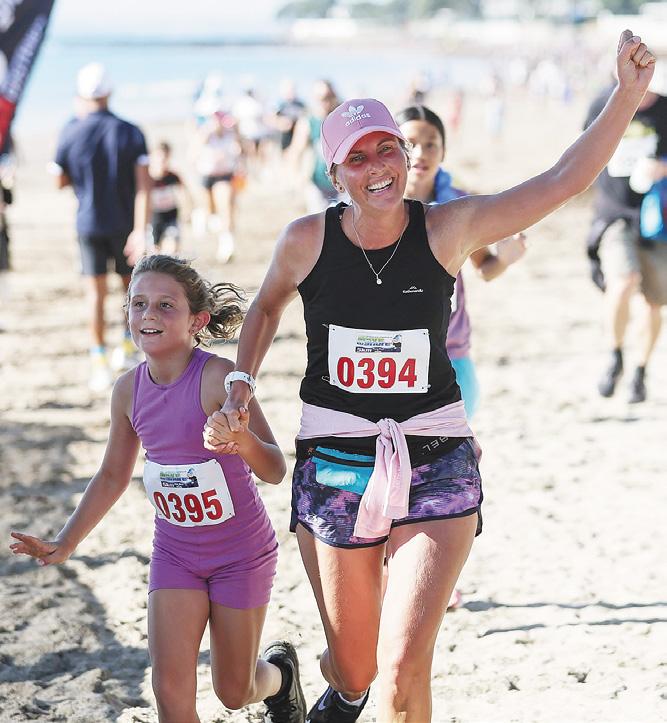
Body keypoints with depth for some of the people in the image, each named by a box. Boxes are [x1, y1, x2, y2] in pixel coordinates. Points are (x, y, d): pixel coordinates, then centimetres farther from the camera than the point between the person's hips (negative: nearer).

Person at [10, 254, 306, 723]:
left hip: (241, 553, -4)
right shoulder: (130, 389, -7)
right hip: (175, 552, 4)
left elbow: (275, 472, -30)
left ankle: (280, 672, 45)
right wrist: (64, 544, 2)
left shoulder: (219, 377, -24)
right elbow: (113, 476, 8)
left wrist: (244, 441, -51)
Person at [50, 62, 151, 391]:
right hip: (125, 224, 0)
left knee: (96, 293, 4)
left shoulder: (70, 133, -8)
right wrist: (140, 231, -17)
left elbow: (60, 182, 3)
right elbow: (143, 185, -15)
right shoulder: (131, 133, -7)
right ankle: (129, 348, 21)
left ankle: (100, 364, 0)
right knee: (132, 285, 20)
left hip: (89, 224, 0)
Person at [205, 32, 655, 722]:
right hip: (334, 465, 1)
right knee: (354, 667, 13)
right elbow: (265, 307, 17)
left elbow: (564, 180, -12)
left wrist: (626, 95, -23)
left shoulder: (448, 226, -6)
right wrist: (239, 385, 4)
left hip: (434, 464, -1)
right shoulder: (307, 239, -4)